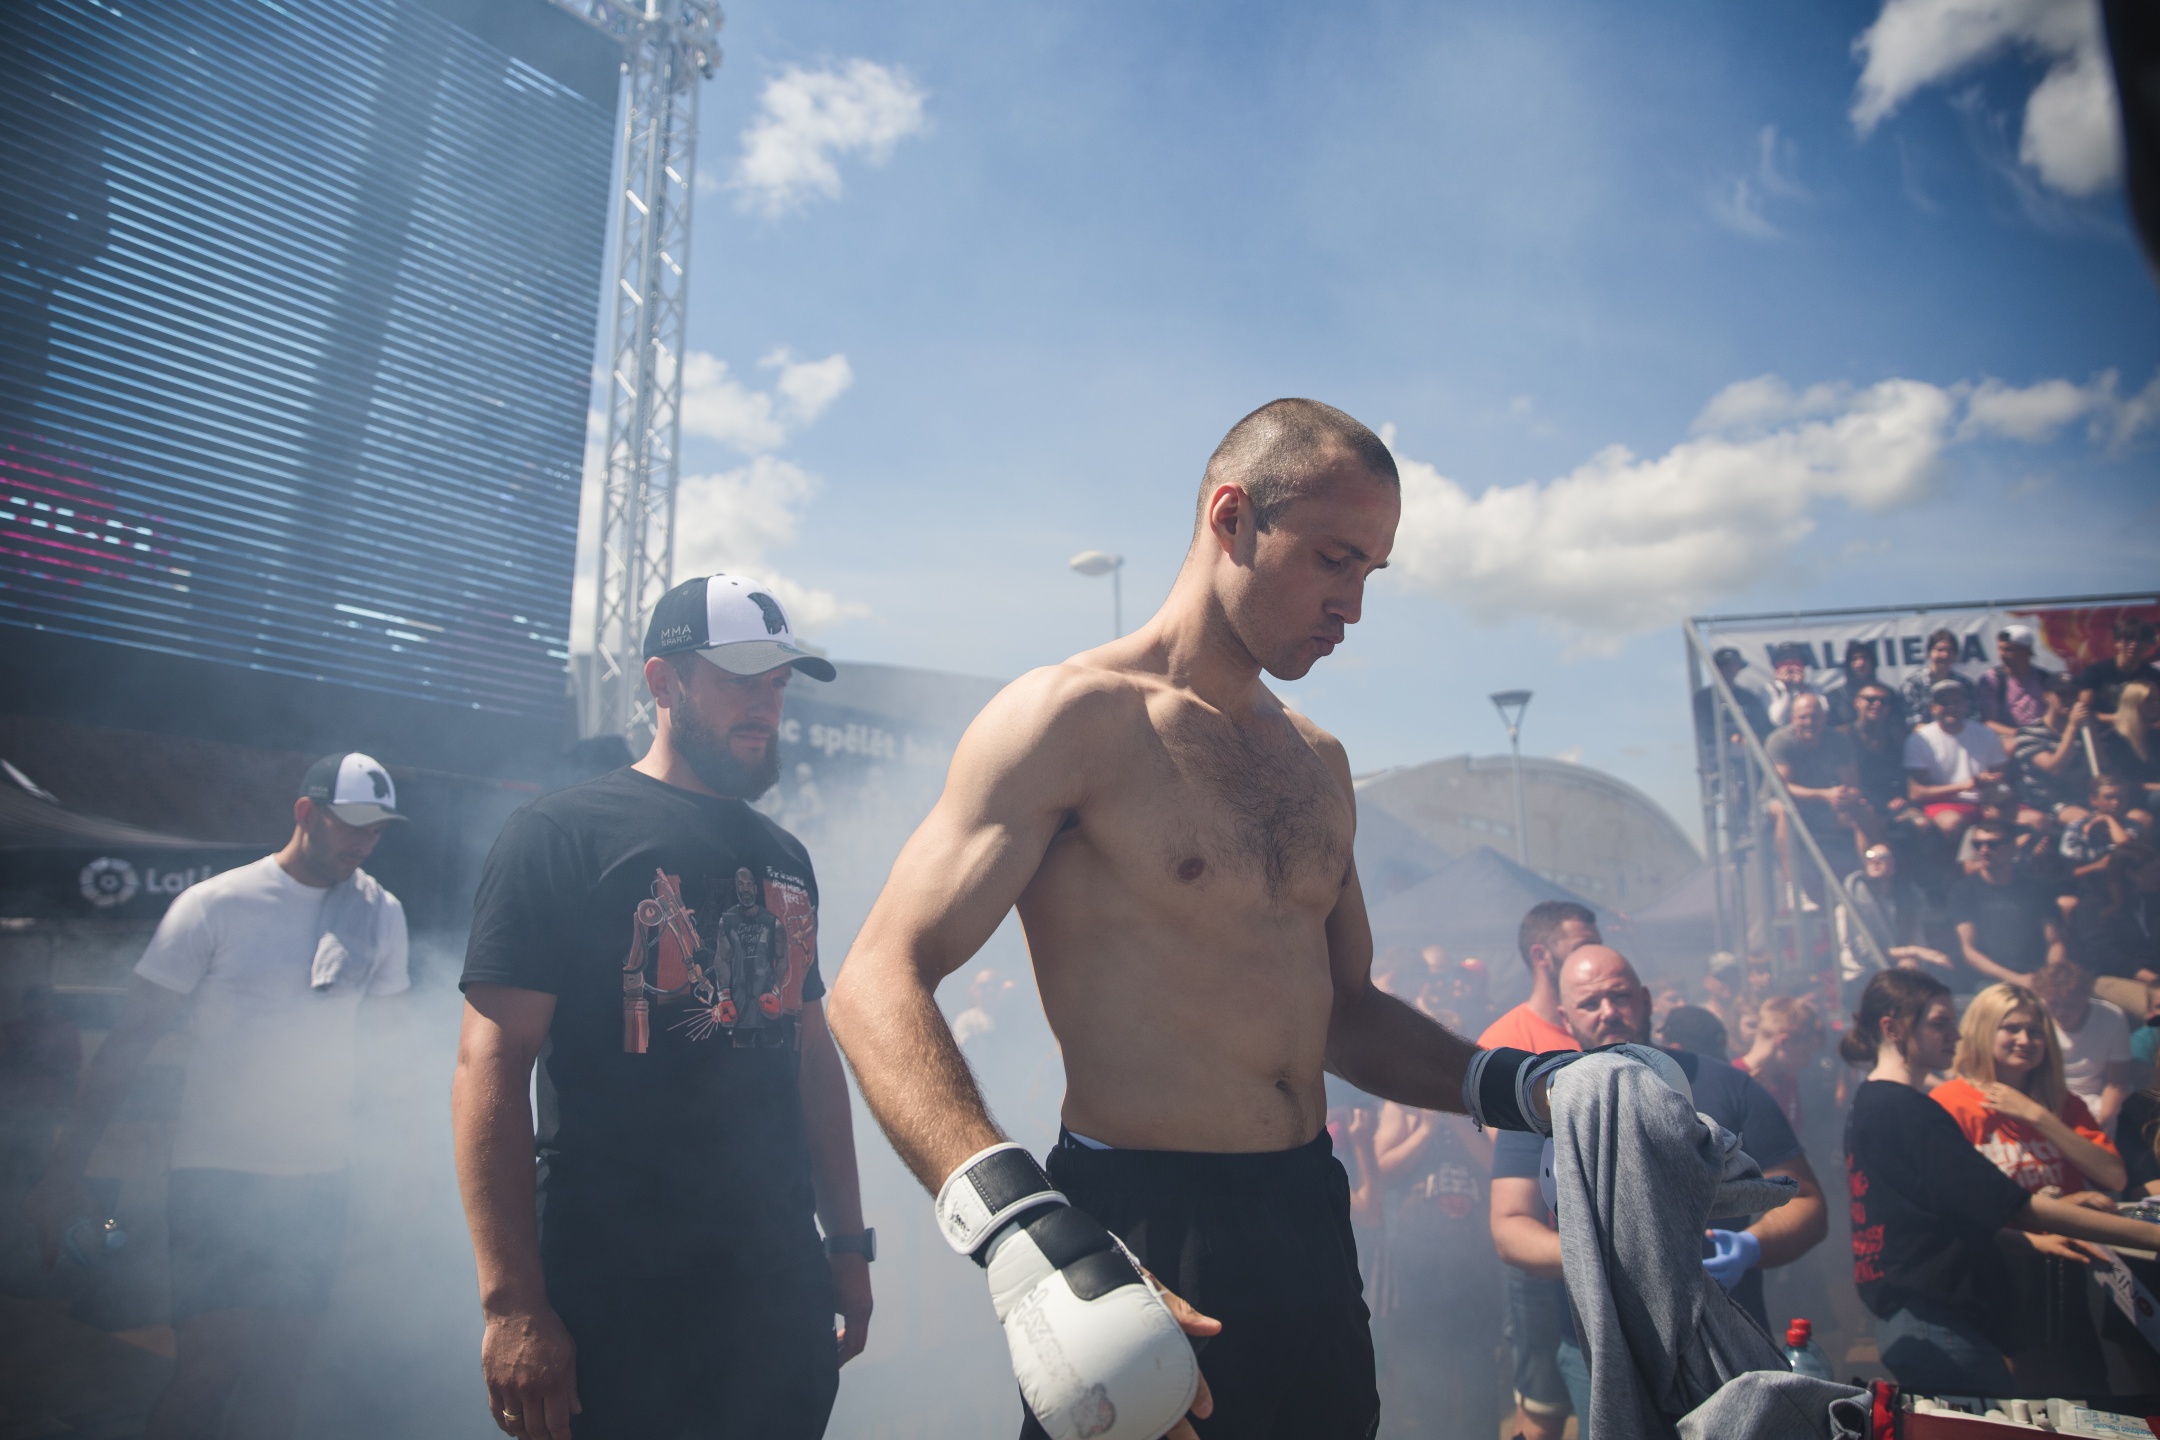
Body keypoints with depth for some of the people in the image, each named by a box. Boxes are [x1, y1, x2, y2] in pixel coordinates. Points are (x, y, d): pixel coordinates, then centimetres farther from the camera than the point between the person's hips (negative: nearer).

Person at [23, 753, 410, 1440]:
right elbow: (130, 1036, -4)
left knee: (285, 1369, 10)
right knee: (209, 1369, -6)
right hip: (216, 1176, -3)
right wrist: (63, 1172, -6)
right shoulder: (213, 905, -7)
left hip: (320, 1179, 3)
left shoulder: (382, 913, 3)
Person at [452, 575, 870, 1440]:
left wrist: (849, 1245, 13)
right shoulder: (562, 836, -7)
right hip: (616, 1312, -5)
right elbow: (491, 1067, -12)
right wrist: (511, 1303, -18)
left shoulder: (784, 859, 11)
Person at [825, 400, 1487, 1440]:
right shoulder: (1073, 718, -13)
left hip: (1310, 1225, 8)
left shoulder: (1317, 762, 12)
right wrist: (1015, 1222, -34)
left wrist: (1509, 1084, 4)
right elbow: (879, 984, -20)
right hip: (1141, 1229, -7)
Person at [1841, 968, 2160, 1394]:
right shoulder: (1906, 1111, -19)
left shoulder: (1868, 1103, 13)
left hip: (1901, 1310, 10)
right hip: (1938, 1321, -10)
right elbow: (2014, 1206, -20)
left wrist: (2029, 1237, 22)